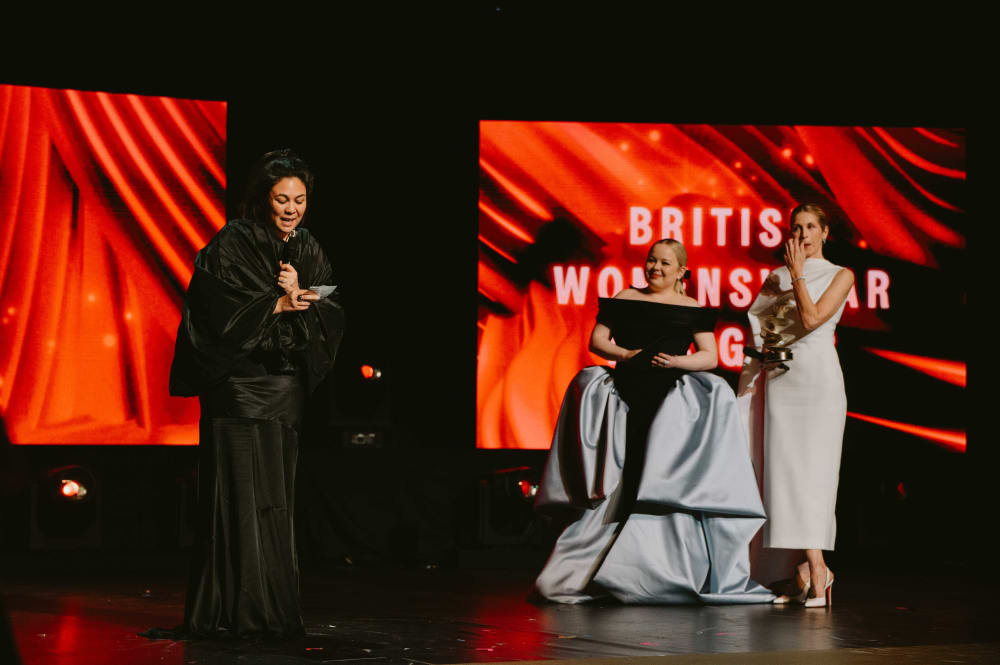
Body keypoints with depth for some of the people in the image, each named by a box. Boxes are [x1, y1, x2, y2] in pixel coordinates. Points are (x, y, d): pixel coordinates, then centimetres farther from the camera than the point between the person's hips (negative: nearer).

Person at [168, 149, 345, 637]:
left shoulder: (309, 252, 10)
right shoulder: (230, 246, -6)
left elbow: (332, 319, 3)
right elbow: (218, 313, -14)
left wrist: (299, 296, -15)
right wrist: (277, 304, -16)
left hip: (285, 388, 5)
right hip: (237, 387, -5)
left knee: (276, 501, 7)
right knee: (238, 498, -7)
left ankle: (273, 612, 12)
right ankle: (230, 612, -2)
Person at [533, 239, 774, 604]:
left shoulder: (693, 310, 14)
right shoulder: (626, 299, 17)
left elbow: (710, 356, 7)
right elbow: (597, 340, 13)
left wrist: (677, 361, -10)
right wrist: (625, 355, -6)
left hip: (670, 394, -1)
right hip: (626, 389, 1)